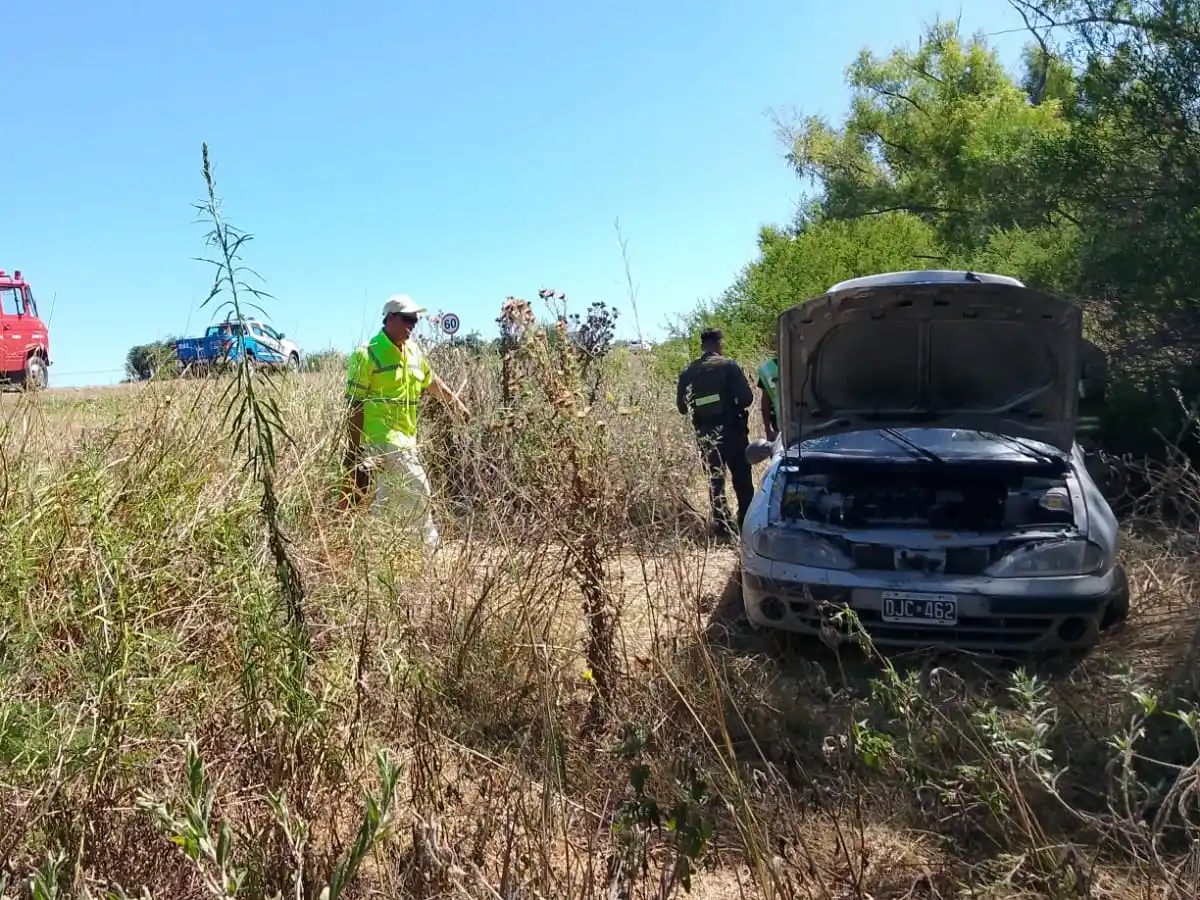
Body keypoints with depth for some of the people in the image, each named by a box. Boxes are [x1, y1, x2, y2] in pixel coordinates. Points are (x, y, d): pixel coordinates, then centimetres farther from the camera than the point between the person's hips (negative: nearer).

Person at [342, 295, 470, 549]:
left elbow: (431, 381, 27)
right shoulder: (367, 354, -12)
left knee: (389, 496, 13)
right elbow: (355, 404, -13)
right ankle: (429, 548, 6)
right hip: (382, 438, -8)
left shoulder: (413, 350, 10)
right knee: (417, 492, -7)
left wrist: (457, 402, 32)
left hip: (405, 438, 8)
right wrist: (354, 449, -16)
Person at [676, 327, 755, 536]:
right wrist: (735, 407, 7)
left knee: (715, 480, 12)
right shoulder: (729, 366, -8)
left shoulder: (687, 372, 2)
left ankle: (722, 527, 11)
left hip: (705, 433, 3)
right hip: (732, 429, -3)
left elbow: (682, 406, 5)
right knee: (742, 480, 8)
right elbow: (747, 397, -14)